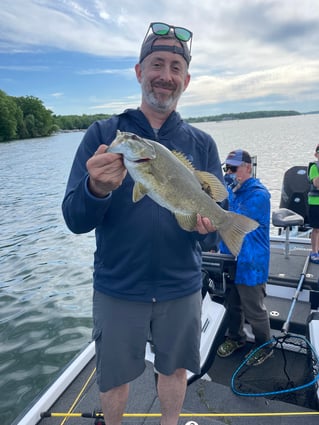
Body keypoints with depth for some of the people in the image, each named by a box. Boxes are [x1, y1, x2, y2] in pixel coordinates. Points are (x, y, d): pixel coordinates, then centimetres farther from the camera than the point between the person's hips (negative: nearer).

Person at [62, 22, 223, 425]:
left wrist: (209, 223, -21)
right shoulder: (103, 134, -5)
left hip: (182, 287, 2)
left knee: (174, 368, 21)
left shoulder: (201, 143, 0)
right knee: (114, 377, 18)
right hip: (117, 288, -1)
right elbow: (74, 220, -10)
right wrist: (97, 189, -31)